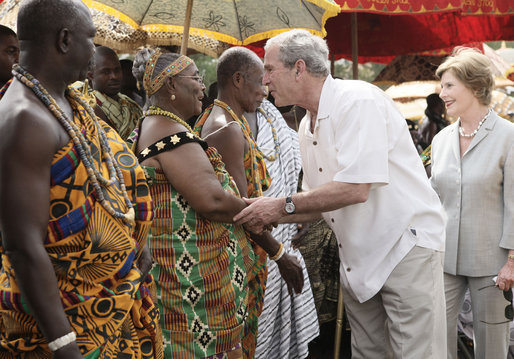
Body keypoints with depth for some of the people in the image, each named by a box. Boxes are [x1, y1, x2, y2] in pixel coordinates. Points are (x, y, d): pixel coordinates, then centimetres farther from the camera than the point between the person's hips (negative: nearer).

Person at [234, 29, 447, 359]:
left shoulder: (359, 100, -17)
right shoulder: (307, 126, 11)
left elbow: (355, 189, -26)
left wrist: (282, 205, -18)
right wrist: (267, 215, 2)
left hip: (407, 247, -8)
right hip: (358, 260, 9)